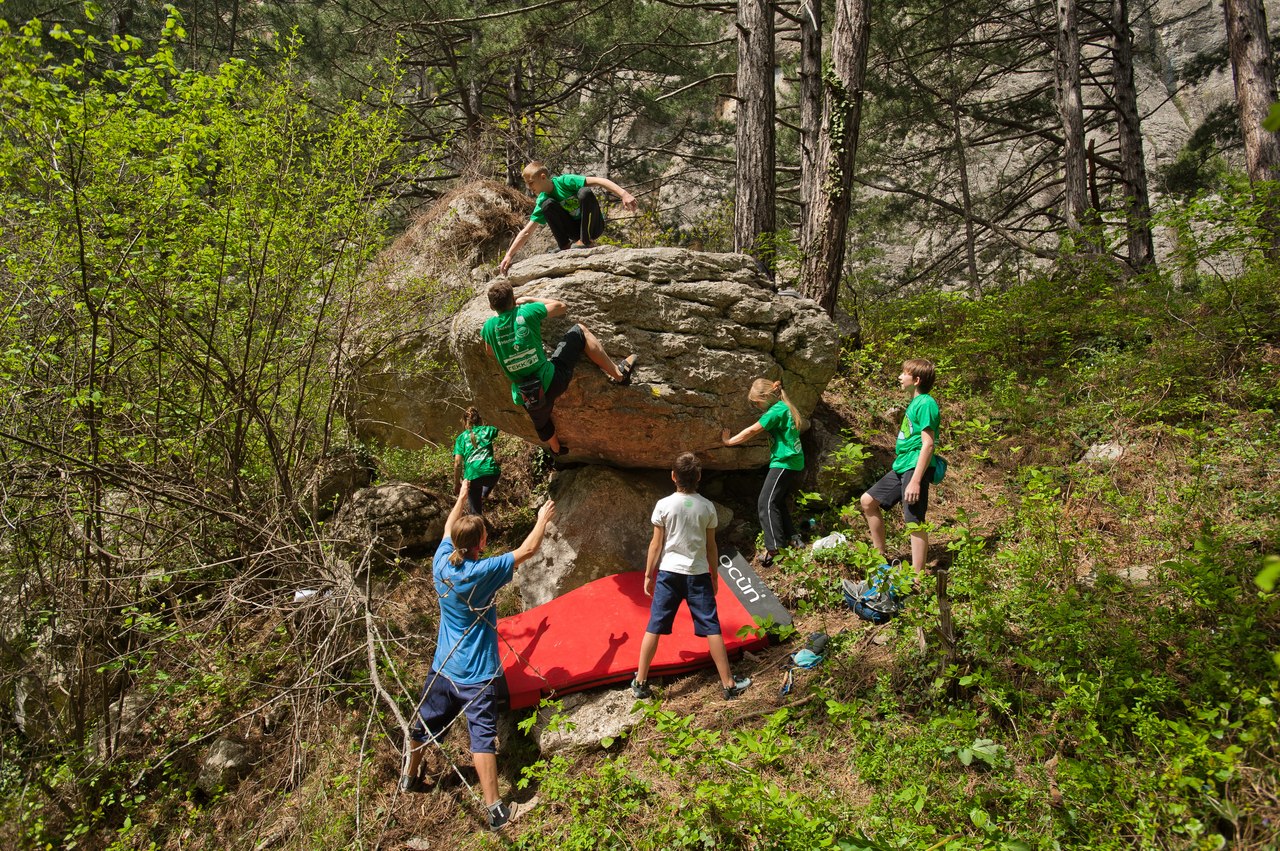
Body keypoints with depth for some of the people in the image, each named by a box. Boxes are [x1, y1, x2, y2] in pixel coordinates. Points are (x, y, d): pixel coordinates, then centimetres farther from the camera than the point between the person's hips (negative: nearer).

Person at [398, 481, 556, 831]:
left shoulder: (441, 564, -6)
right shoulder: (482, 573, -22)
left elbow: (449, 530, 16)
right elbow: (527, 549, -14)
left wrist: (461, 497, 29)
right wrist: (543, 519, 2)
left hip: (443, 668, 7)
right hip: (477, 673, -6)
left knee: (425, 724, 22)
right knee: (482, 735, -4)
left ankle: (410, 777, 43)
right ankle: (493, 808, -1)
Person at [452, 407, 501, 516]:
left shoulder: (461, 438, 13)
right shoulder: (487, 430, 14)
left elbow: (457, 463, 6)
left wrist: (456, 483, 12)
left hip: (472, 476, 0)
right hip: (491, 472, 1)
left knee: (475, 512, 9)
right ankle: (483, 497, 16)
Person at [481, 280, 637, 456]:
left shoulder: (489, 326, -4)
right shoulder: (527, 312, -11)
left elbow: (491, 352, 19)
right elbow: (561, 306, 6)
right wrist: (529, 299, 15)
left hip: (526, 397, 3)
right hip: (552, 380, -3)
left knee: (542, 424, 36)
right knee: (580, 330, 12)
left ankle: (556, 448, 65)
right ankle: (618, 373, 14)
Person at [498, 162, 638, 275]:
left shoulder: (564, 181, -16)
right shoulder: (542, 201, -2)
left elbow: (598, 181, -25)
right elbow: (526, 232, -2)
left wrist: (624, 194, -38)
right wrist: (509, 256, -9)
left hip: (593, 225, -3)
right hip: (576, 231, 3)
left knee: (585, 192, -32)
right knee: (548, 205, -20)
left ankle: (586, 241, -22)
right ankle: (565, 245, -12)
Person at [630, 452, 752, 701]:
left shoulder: (664, 505, -7)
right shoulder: (707, 507, -2)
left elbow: (656, 544, -3)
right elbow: (711, 547, 4)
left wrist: (648, 575, 7)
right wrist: (714, 576, 15)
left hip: (669, 572, 0)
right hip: (698, 574, 1)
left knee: (654, 627, 6)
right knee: (711, 628, 6)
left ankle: (640, 683, 13)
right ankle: (729, 684, 13)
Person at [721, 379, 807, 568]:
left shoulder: (777, 410, -13)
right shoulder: (787, 408, 15)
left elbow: (752, 431, -11)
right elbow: (804, 425, 32)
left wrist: (729, 441, -1)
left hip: (784, 463, -10)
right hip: (797, 464, 10)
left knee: (766, 503, -13)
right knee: (778, 501, 15)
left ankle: (773, 547, -18)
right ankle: (793, 538, 14)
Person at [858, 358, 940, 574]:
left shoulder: (925, 403, -14)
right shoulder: (915, 402, 15)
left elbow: (928, 444, -20)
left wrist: (916, 481, -24)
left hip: (915, 468, -10)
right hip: (901, 467, 10)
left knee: (914, 522, -7)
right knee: (867, 501, 13)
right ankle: (880, 554, 23)